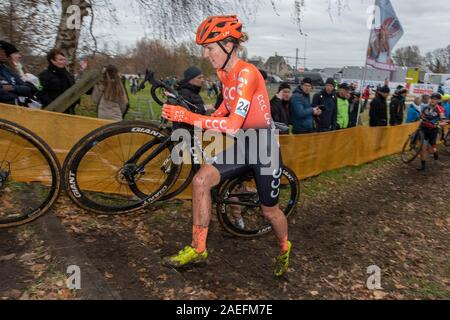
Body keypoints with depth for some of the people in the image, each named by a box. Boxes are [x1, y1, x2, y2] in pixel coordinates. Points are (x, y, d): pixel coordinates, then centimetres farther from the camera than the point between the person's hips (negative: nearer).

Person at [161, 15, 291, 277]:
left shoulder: (246, 73, -23)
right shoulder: (224, 73, 2)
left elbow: (233, 125, -31)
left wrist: (189, 117, -33)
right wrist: (208, 121, 5)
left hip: (264, 145, -7)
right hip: (242, 144, 7)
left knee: (269, 209, 9)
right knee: (201, 180, -14)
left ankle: (284, 249, 42)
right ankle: (198, 249, 0)